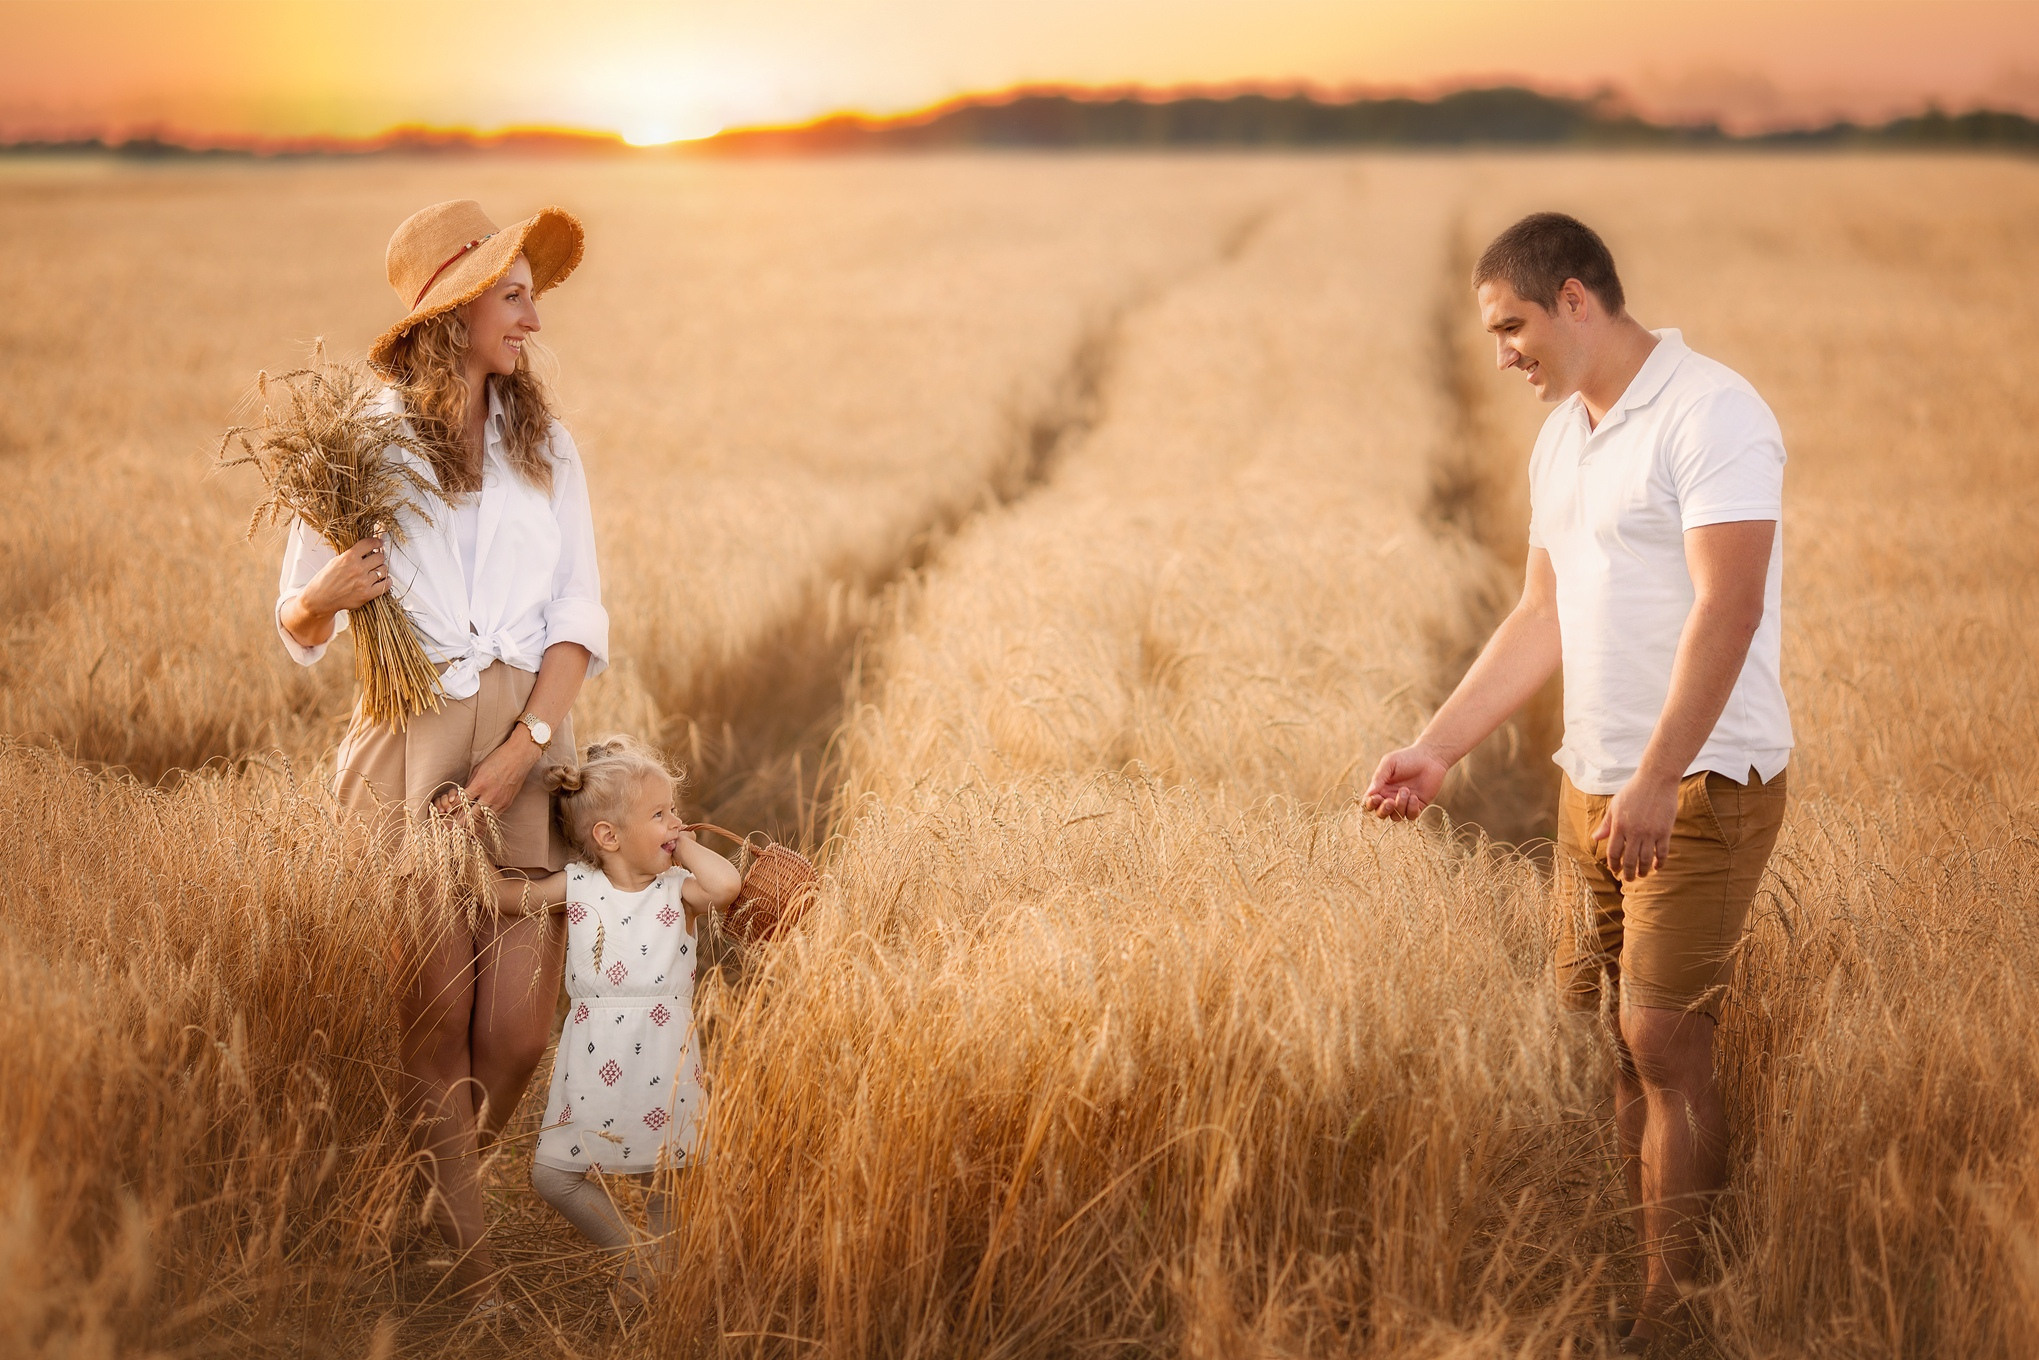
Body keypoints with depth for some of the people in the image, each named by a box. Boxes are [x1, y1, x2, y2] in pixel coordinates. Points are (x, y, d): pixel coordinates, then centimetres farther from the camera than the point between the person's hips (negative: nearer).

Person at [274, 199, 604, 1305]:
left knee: (517, 1027, -1)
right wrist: (331, 594, -19)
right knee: (436, 1020, -1)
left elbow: (579, 620, 6)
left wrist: (527, 745, -9)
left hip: (527, 742, 3)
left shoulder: (544, 446, 10)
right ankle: (466, 1255, 14)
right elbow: (298, 630, 5)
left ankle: (442, 1189, 28)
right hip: (410, 746, -3)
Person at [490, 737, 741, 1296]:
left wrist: (686, 848, -15)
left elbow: (727, 883, -31)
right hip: (592, 1063, 2)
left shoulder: (678, 890, -8)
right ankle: (630, 1258, 17)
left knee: (661, 1176, 11)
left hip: (660, 1058, -2)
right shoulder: (576, 886, -2)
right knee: (551, 1173, 2)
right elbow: (506, 895, 11)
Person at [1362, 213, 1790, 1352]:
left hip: (1702, 788, -8)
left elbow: (1726, 607, -20)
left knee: (1664, 1043, -7)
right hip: (1593, 787, 8)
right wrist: (1438, 750, 14)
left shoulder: (1709, 412, -12)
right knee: (1593, 1035, 8)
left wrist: (1658, 784, -25)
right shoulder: (1562, 440, 15)